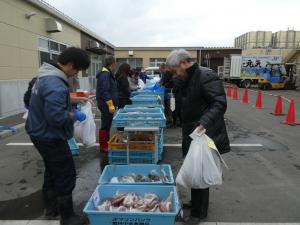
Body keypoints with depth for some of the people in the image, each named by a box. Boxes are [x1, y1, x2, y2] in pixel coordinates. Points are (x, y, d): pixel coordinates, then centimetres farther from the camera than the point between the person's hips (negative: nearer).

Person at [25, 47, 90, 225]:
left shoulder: (46, 77, 6)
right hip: (51, 138, -11)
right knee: (66, 176, 2)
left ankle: (52, 207, 40)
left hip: (41, 134, 11)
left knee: (52, 172, 23)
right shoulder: (55, 85, -28)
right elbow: (56, 117, -32)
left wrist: (70, 108, 8)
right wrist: (74, 115, -15)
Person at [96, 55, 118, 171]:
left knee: (106, 125, 17)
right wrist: (110, 104, -24)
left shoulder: (108, 74, 16)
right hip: (106, 105, -10)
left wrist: (112, 103, 24)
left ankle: (106, 144, 28)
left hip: (107, 105, 10)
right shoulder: (105, 75, -16)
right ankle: (103, 148, 6)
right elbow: (104, 91, -23)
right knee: (105, 126, -3)